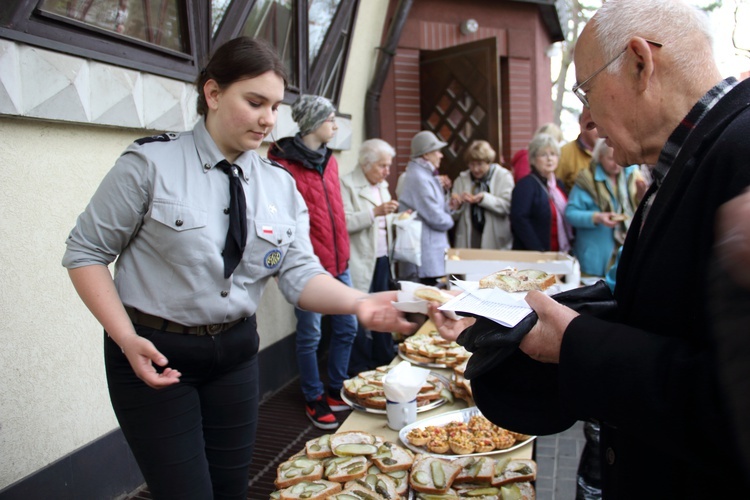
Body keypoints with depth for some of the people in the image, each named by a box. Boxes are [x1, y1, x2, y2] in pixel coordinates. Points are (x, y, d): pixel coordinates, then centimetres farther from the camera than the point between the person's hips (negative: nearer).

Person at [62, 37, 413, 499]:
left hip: (236, 352, 4)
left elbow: (300, 274, -6)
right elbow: (86, 253, -7)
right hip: (155, 354, -4)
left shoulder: (280, 185, 1)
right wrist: (126, 339, -17)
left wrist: (359, 303, -26)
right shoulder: (151, 163, -12)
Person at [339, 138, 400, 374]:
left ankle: (384, 361, 25)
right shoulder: (347, 184, -9)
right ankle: (359, 370, 10)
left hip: (382, 261, 8)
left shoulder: (382, 185, 17)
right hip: (360, 264, -7)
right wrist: (376, 212, -24)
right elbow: (345, 222, -20)